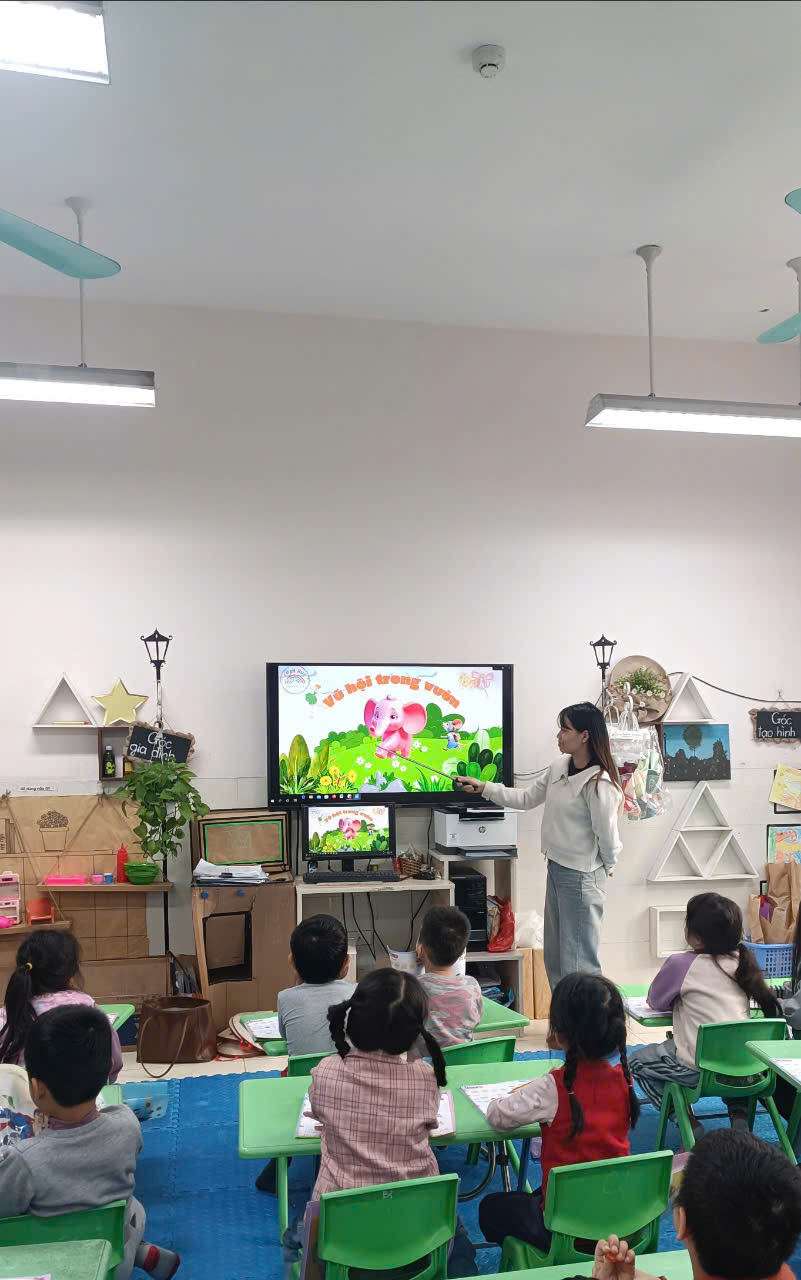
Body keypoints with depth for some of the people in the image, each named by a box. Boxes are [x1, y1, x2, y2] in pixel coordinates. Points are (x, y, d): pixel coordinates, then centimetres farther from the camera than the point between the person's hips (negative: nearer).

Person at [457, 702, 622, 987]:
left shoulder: (599, 784, -23)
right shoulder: (560, 768, 3)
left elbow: (607, 835, -16)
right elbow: (527, 798, 11)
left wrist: (607, 867, 1)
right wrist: (483, 788, 5)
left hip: (582, 877, -9)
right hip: (556, 868, 9)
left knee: (578, 962, -2)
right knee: (554, 956, 19)